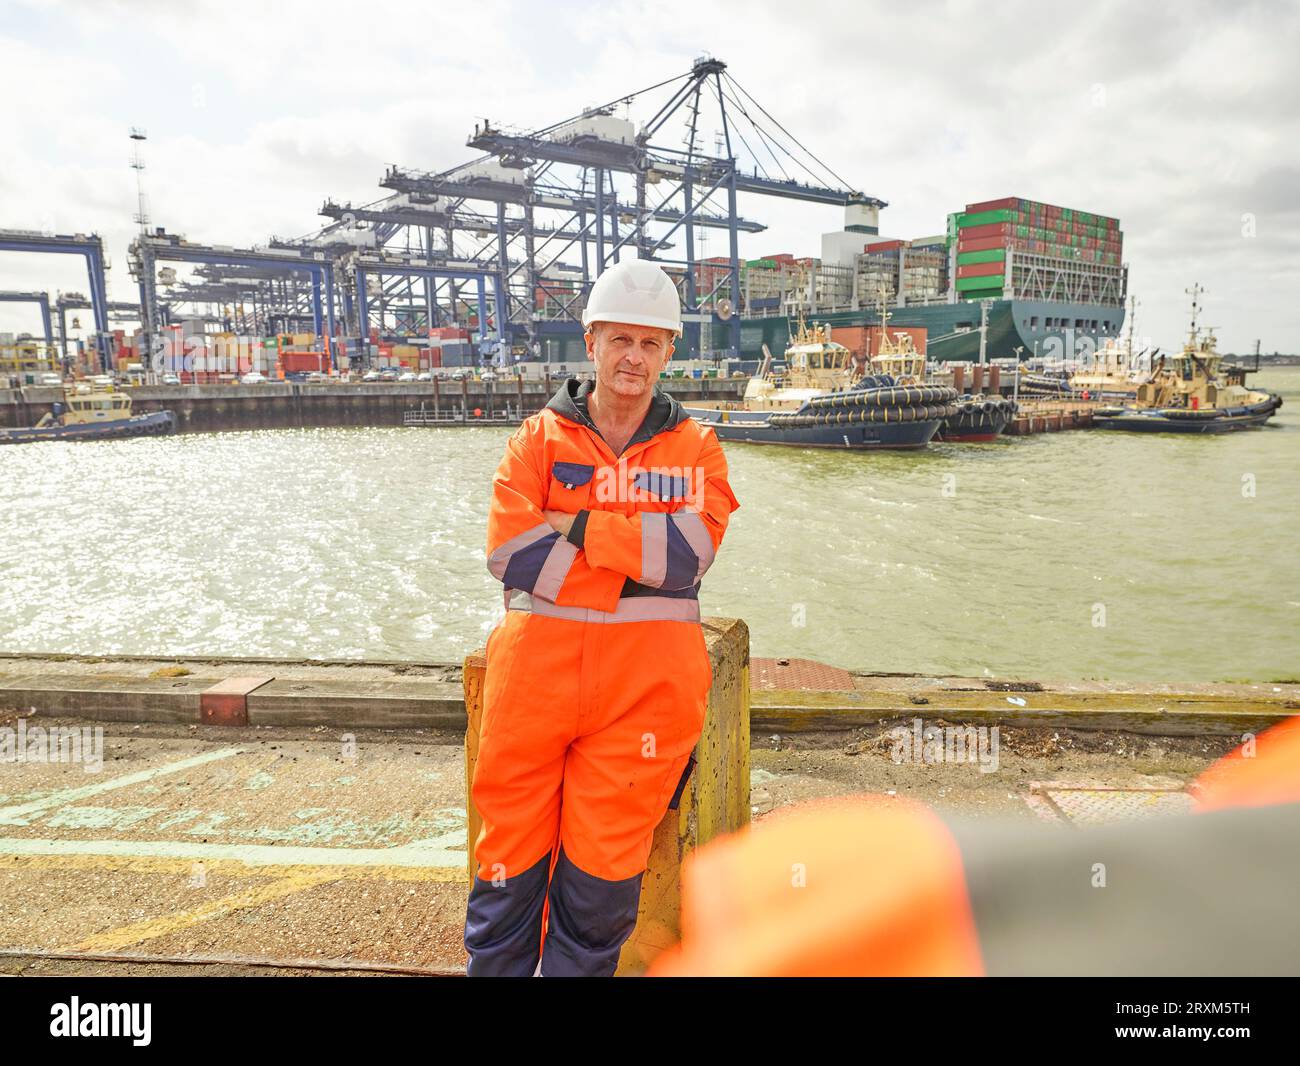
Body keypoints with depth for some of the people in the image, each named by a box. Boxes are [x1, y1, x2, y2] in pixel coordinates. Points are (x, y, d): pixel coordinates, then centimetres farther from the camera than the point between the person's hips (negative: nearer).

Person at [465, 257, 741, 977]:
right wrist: (634, 555, -9)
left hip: (646, 679, 0)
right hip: (538, 667, 1)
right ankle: (494, 968, 29)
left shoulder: (695, 448, 9)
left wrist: (574, 524, -10)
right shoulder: (539, 438, 9)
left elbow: (688, 552, -9)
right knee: (511, 860, 8)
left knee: (600, 873, 5)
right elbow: (509, 550, -6)